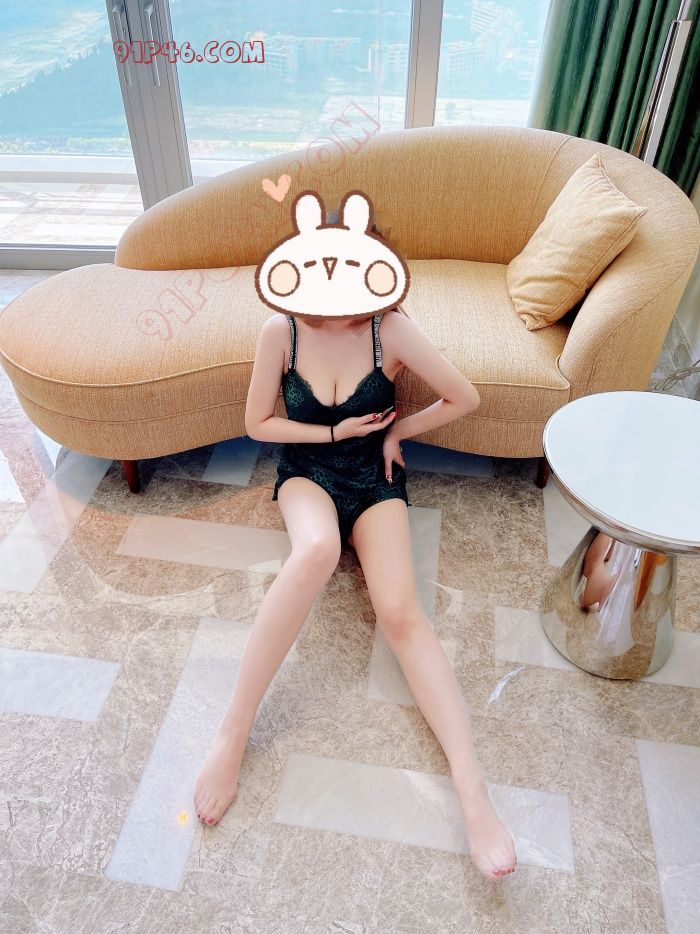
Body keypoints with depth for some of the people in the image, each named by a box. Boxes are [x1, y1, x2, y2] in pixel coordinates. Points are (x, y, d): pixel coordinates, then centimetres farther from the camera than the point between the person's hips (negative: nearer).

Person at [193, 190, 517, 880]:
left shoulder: (391, 330, -13)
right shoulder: (280, 332, -10)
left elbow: (465, 398, -3)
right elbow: (258, 424, -1)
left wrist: (398, 431, 3)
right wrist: (333, 432, -9)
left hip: (374, 475, 1)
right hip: (307, 471, 0)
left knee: (399, 613, -24)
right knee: (318, 549, -39)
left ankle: (473, 792, -23)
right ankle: (234, 730, -28)